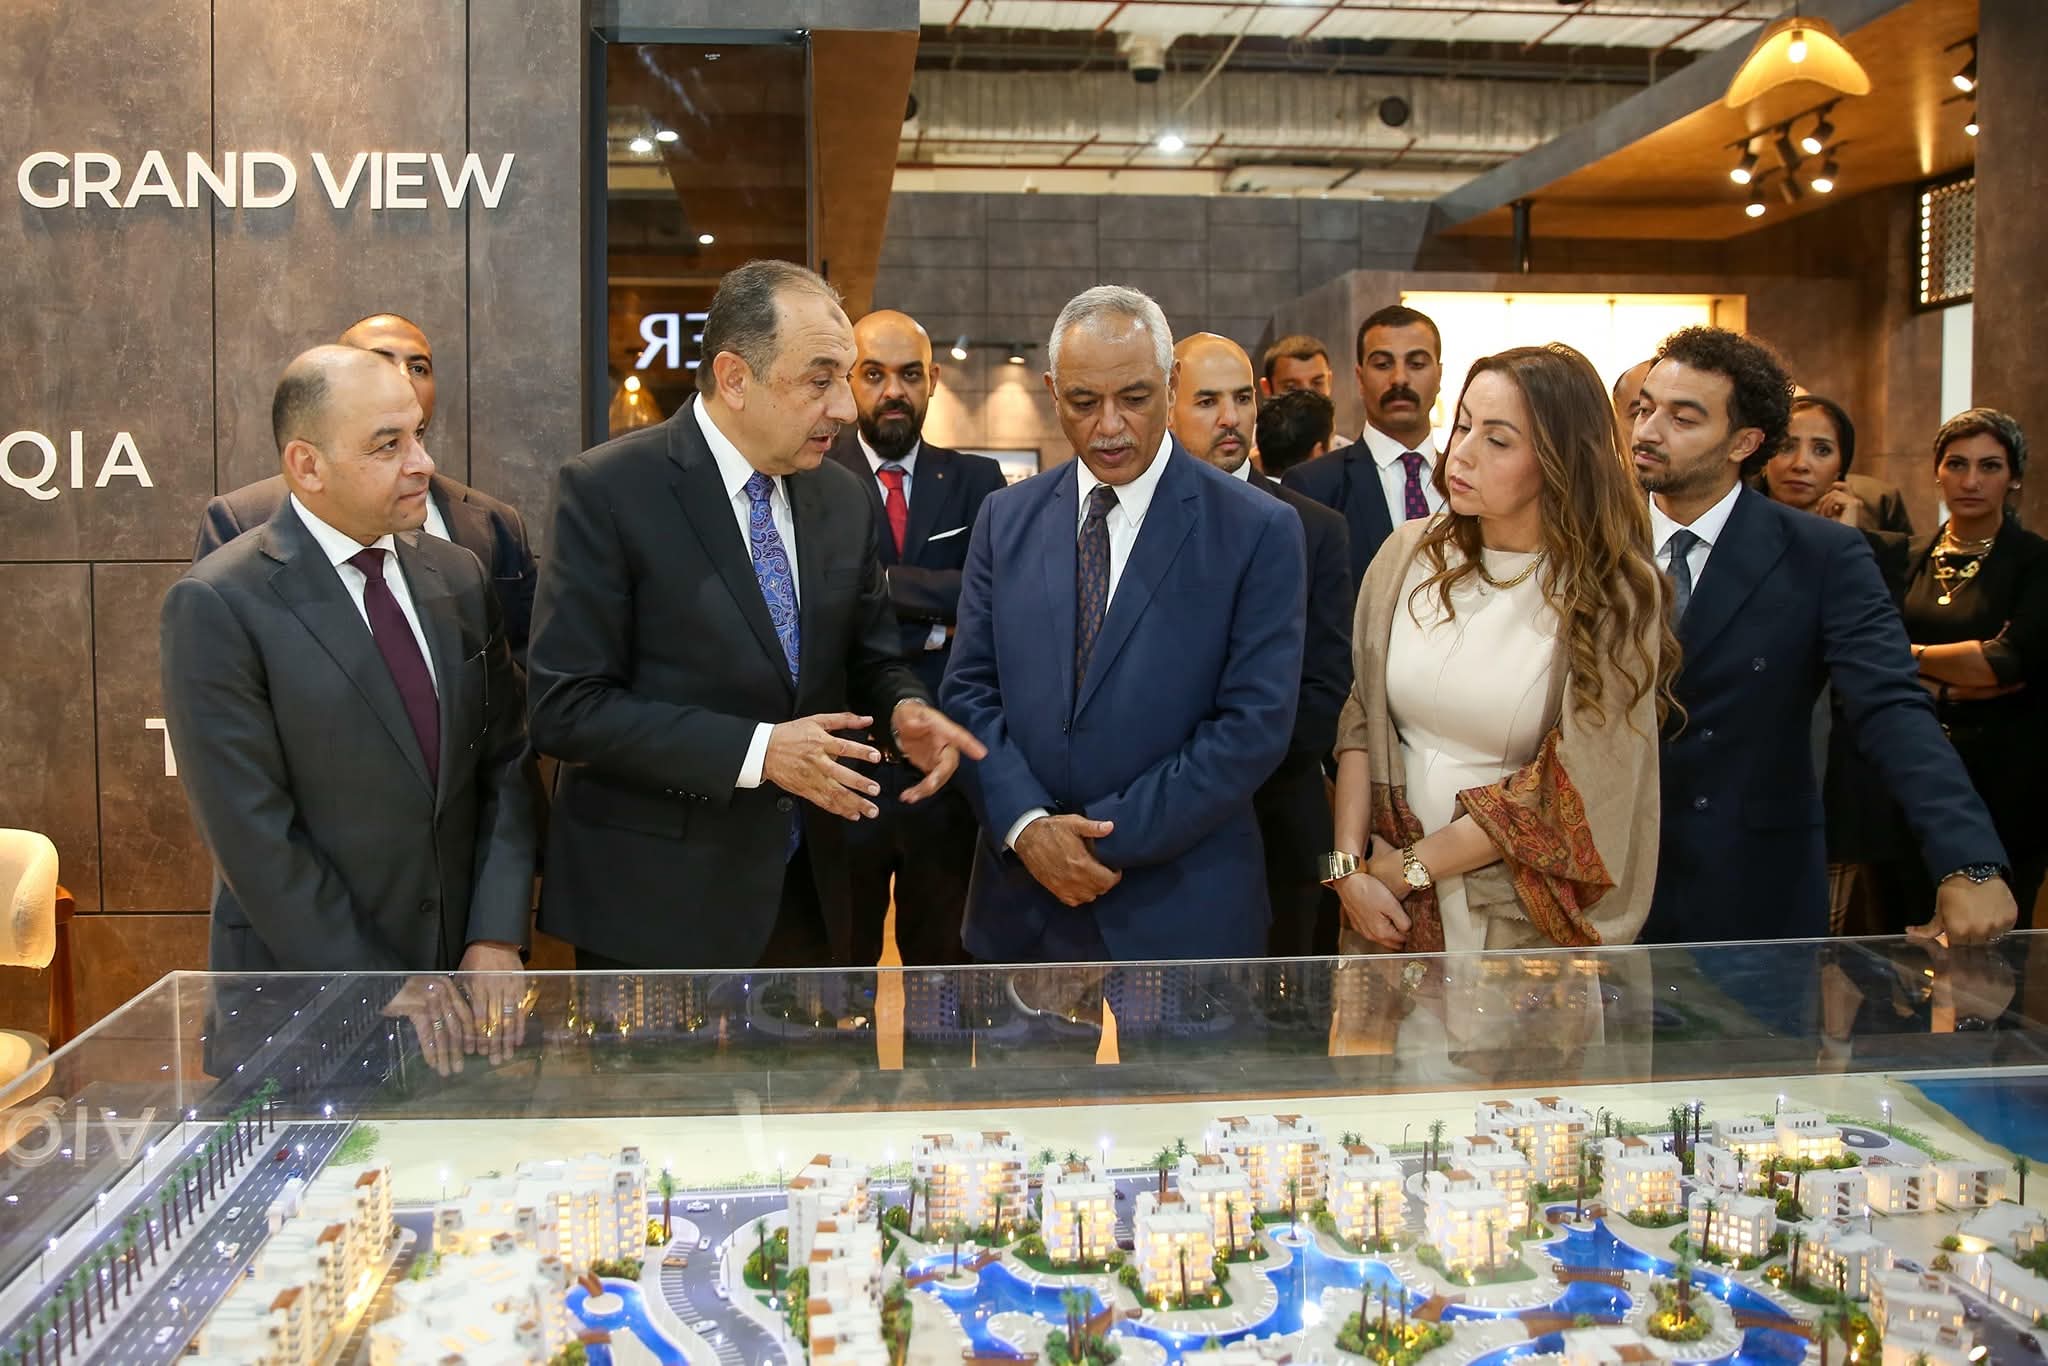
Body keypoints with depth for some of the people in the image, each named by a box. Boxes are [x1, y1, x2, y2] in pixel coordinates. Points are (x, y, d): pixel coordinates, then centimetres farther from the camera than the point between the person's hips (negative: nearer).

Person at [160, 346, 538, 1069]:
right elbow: (251, 835, -15)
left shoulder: (459, 576, 4)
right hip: (307, 999, -4)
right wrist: (386, 996, -14)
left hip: (463, 971, 5)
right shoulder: (217, 606, -13)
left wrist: (497, 939, -7)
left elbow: (507, 764, 4)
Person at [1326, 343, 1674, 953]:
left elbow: (1571, 793, -15)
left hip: (1526, 924, -3)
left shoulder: (1612, 595, -13)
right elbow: (1360, 719, -1)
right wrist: (1349, 866, -11)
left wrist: (1412, 867, -12)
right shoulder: (1409, 553, -3)